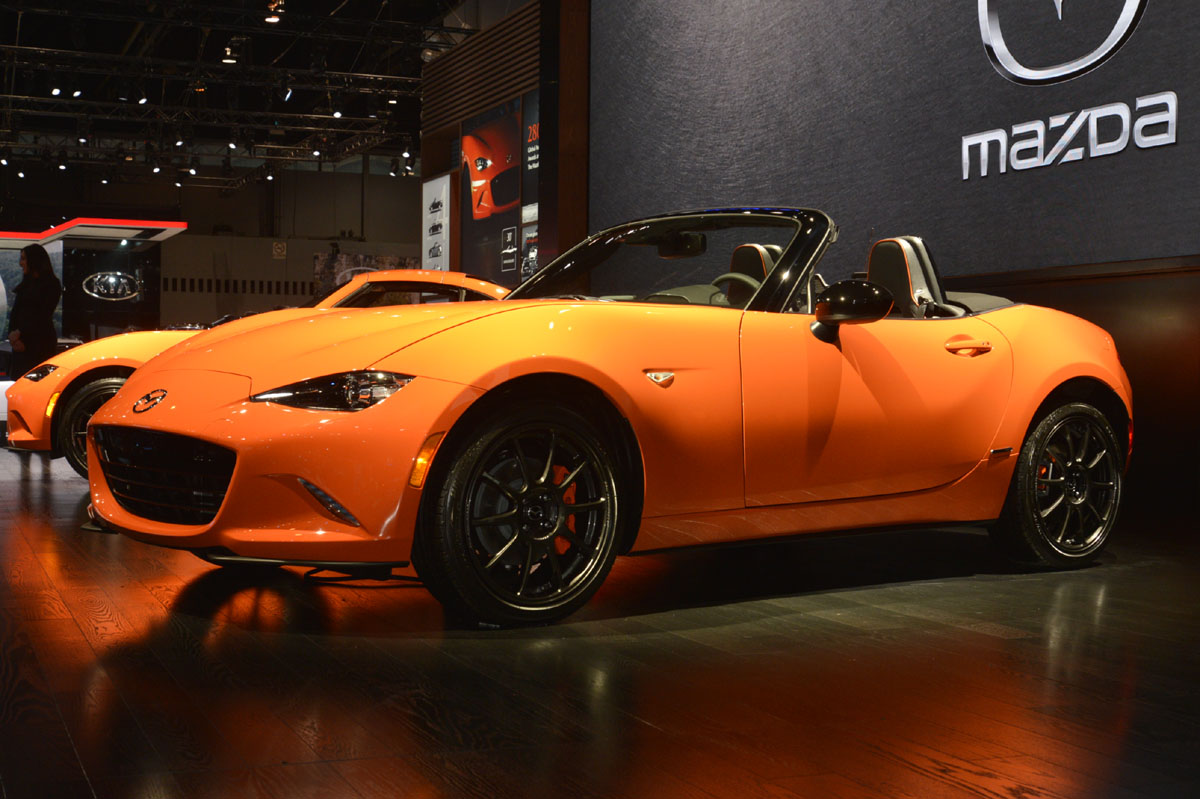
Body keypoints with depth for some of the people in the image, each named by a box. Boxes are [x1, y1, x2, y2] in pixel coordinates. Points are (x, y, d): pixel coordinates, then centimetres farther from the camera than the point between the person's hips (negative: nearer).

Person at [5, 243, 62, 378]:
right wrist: (12, 334, -6)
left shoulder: (51, 284, -2)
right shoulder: (24, 285, 19)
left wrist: (20, 333, -11)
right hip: (20, 344, 7)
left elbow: (42, 316, -9)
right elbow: (14, 313, 11)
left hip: (40, 344, -7)